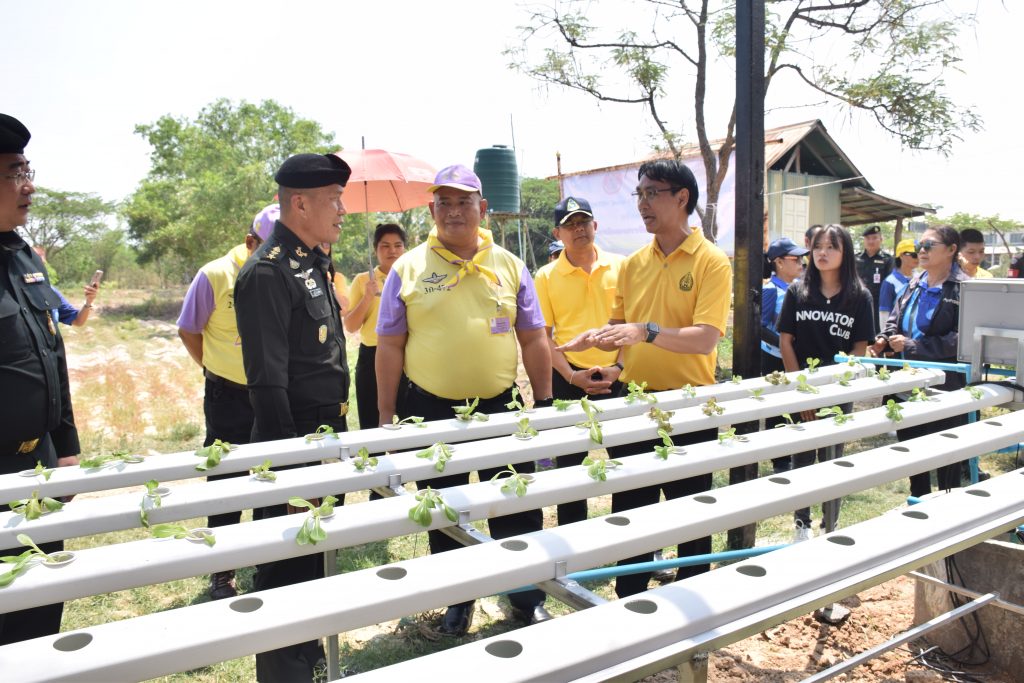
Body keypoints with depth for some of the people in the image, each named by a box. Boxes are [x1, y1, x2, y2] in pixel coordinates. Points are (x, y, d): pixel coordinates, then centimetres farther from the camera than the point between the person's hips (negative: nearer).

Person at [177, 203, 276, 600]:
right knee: (226, 482, 10)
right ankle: (222, 573, 25)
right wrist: (216, 367, 2)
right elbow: (188, 331, -1)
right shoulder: (215, 275, -10)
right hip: (229, 396, -2)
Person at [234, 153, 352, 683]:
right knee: (286, 569, 4)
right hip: (293, 444, -10)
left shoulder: (314, 264, 11)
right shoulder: (268, 272, -19)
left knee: (317, 557, 22)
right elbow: (267, 381, -22)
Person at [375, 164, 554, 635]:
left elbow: (532, 340, 6)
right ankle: (458, 601, 34)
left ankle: (527, 596, 28)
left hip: (500, 406, 1)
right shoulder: (408, 268, 0)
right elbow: (389, 347, 1)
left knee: (517, 508, 7)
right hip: (432, 410, 0)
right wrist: (386, 417, -1)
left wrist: (545, 403, 3)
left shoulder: (508, 266, 4)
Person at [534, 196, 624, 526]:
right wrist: (572, 377, -11)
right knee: (569, 459, 10)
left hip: (617, 375, 1)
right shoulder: (547, 277, -1)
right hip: (569, 378, 0)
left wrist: (618, 367, -8)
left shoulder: (620, 267, 1)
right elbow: (543, 335, -1)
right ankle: (572, 532, 26)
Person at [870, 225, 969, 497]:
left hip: (943, 385, -7)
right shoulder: (915, 285, 10)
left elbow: (960, 339, -20)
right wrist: (884, 340, -6)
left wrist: (911, 345, -21)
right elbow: (894, 320, 15)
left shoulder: (963, 288, -12)